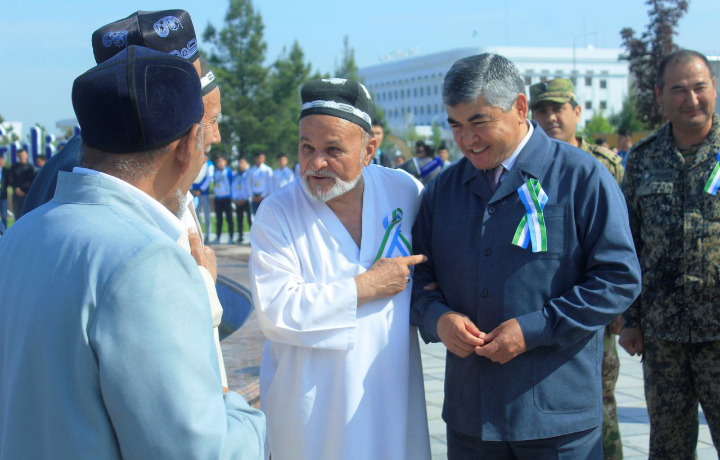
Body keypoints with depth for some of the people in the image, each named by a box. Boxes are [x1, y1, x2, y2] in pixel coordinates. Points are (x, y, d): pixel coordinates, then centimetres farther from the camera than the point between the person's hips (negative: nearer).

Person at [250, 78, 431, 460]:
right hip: (310, 405, -2)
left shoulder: (404, 191, -2)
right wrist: (365, 287, -19)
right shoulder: (277, 213, -10)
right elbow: (273, 312, -21)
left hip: (393, 392, 3)